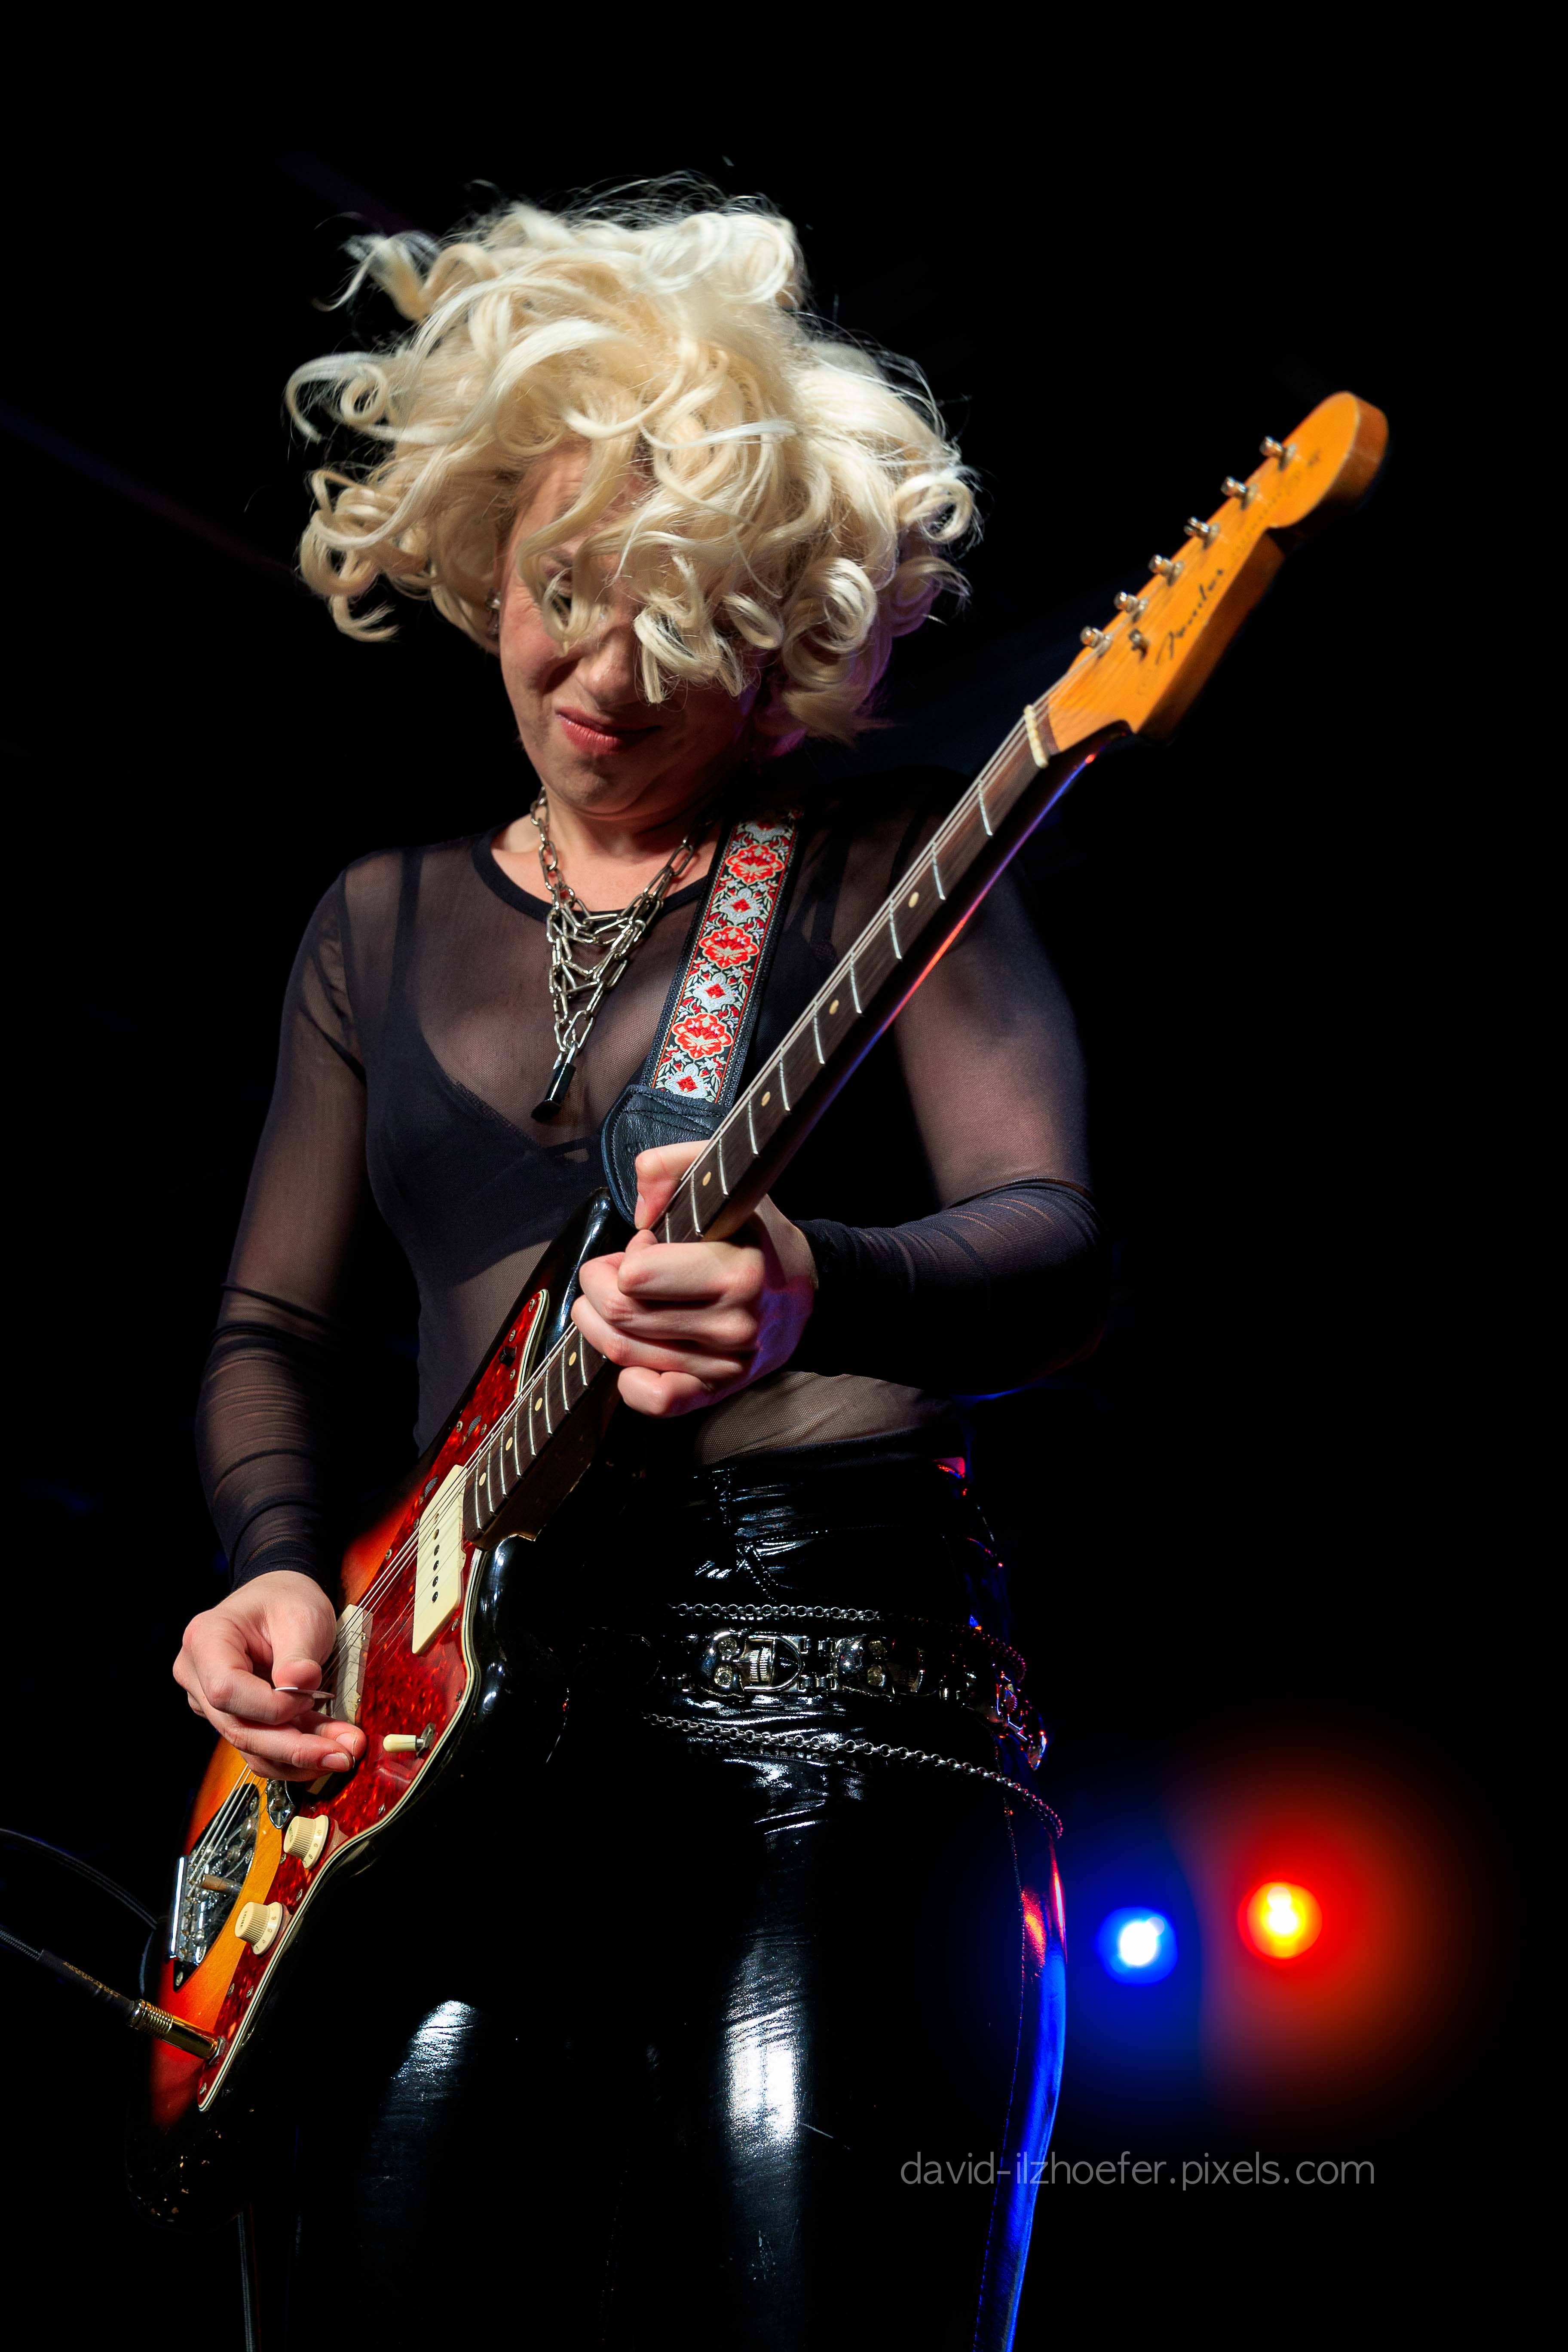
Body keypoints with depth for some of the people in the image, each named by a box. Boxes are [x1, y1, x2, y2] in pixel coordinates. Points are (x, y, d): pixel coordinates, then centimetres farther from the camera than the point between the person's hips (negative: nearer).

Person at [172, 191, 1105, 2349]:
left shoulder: (884, 860, 6)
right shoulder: (383, 927, 19)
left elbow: (1057, 1255, -8)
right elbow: (268, 1325, 22)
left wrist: (818, 1289, -31)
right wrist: (278, 1572, 1)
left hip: (838, 1715, -3)